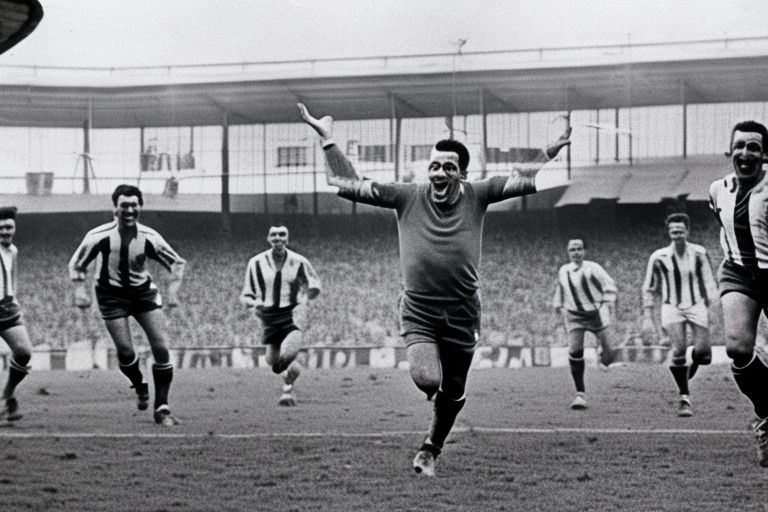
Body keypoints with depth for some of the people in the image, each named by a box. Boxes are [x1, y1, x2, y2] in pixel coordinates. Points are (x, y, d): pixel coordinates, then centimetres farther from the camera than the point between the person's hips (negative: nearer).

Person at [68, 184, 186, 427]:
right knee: (125, 352, -10)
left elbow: (177, 262, -1)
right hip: (112, 295, -1)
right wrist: (80, 290, -16)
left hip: (143, 291, 2)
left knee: (161, 348, -8)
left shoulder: (149, 237, -14)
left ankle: (162, 408, 3)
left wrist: (173, 289, -15)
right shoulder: (99, 236, -18)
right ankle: (140, 387, 24)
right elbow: (76, 264, -3)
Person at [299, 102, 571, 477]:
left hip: (462, 316, 2)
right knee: (427, 380, -25)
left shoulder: (476, 196, 0)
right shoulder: (408, 197, -2)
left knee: (452, 395, 12)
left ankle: (430, 450, 38)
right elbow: (349, 185, -1)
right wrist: (327, 139, -4)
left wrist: (552, 149, -7)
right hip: (418, 314, -2)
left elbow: (525, 179, 5)